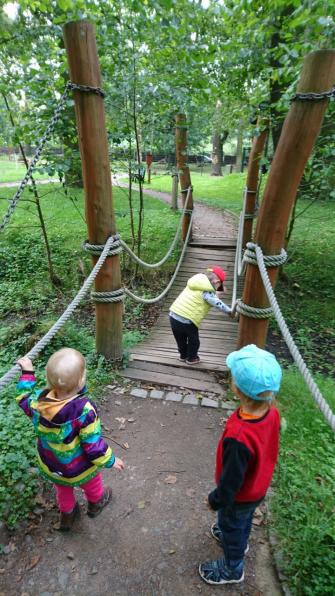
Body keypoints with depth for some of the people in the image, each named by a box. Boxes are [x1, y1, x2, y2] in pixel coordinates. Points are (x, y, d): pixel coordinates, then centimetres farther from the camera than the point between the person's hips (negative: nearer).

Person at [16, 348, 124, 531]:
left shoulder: (38, 401, -27)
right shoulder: (84, 411, -40)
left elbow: (24, 398, -2)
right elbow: (93, 444, -28)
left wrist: (27, 373, 7)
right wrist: (110, 460, -11)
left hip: (49, 466, 3)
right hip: (79, 470, -3)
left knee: (62, 489, 35)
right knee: (92, 483, 31)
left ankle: (66, 515, 59)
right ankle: (96, 503, 60)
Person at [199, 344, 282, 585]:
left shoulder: (239, 437, -47)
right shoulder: (272, 412, -25)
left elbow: (232, 477, -28)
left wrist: (217, 500, -8)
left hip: (240, 496, -6)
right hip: (259, 487, 6)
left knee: (232, 528, 25)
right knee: (245, 519, 35)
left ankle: (233, 569, 53)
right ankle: (240, 541, 64)